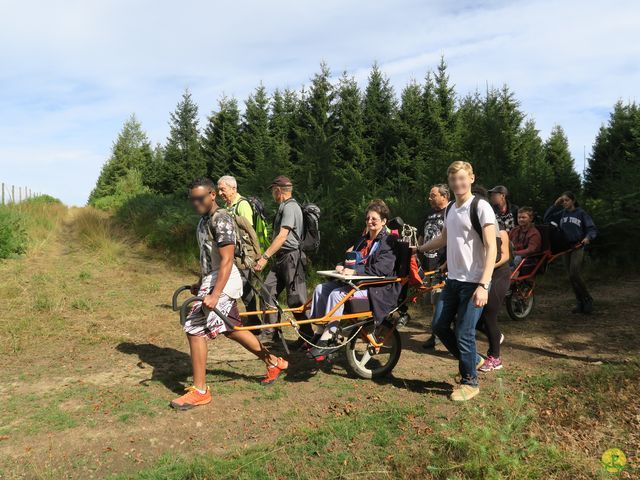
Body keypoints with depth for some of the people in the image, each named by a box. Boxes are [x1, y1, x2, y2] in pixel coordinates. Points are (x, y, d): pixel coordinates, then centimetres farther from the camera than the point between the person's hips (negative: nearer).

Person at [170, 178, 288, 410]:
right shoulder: (204, 219, 13)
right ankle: (273, 362, 31)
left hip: (222, 282, -10)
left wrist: (214, 294, -30)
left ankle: (200, 391, 3)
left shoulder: (221, 219, -17)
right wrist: (201, 283, 25)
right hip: (212, 279, 10)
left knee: (194, 330, -9)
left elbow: (226, 260, -24)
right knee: (231, 328, 17)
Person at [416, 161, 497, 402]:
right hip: (453, 280, 8)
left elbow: (491, 248, -18)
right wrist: (418, 248, 32)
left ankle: (470, 382, 18)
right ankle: (473, 360, 32)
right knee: (439, 326, 10)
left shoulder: (481, 207, -11)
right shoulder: (450, 209, 12)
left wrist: (483, 285, -25)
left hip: (473, 282, -8)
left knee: (463, 333, -4)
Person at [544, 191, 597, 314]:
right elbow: (547, 218, 10)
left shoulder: (581, 213, 0)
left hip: (578, 246, -5)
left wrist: (588, 237, -22)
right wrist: (555, 205, 5)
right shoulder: (562, 214, 12)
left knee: (575, 275, -17)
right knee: (571, 277, 5)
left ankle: (588, 300, -1)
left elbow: (592, 229, -2)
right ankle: (580, 303, 14)